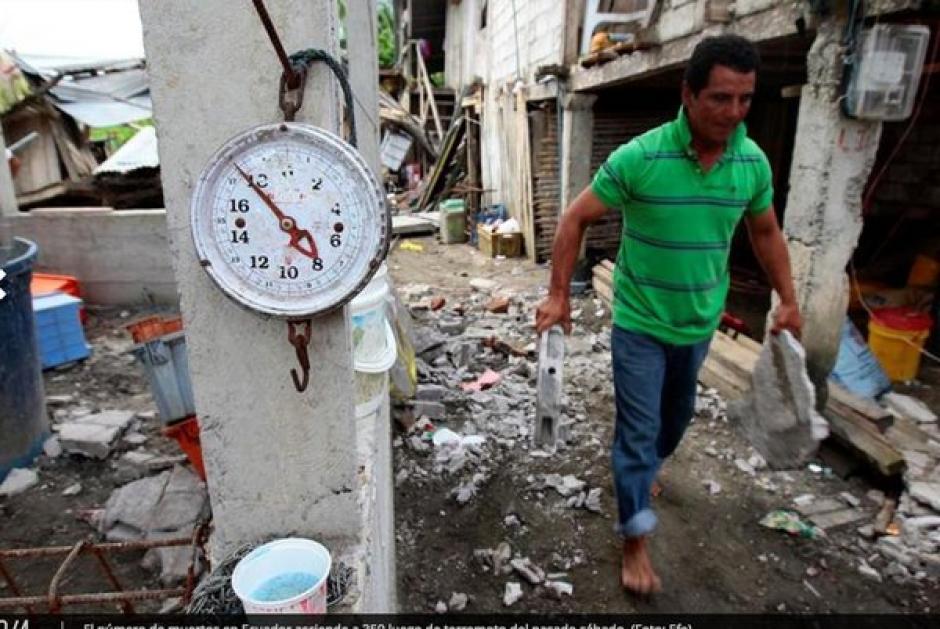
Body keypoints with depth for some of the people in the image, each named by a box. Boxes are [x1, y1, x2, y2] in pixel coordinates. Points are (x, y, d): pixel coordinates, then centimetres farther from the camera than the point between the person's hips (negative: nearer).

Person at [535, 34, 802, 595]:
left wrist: (788, 299, 6)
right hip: (641, 324, -5)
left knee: (677, 415, 25)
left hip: (700, 323, 5)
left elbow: (766, 232, 10)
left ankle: (645, 470, 55)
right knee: (638, 429, 2)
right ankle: (636, 541, 20)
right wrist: (559, 294, -15)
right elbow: (576, 219, -13)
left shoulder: (754, 162, -5)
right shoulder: (639, 157, -20)